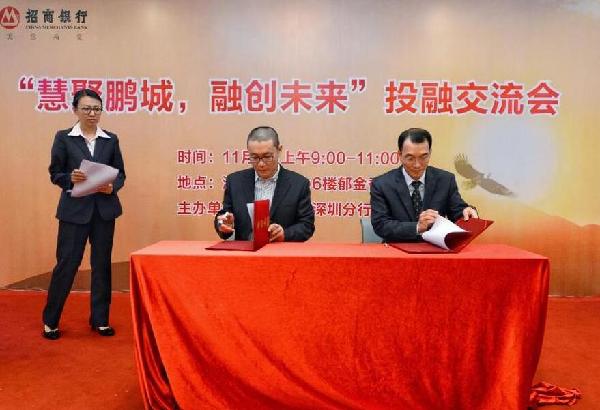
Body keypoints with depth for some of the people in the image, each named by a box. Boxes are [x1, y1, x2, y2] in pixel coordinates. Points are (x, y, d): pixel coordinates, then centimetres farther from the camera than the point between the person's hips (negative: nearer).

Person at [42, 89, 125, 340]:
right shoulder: (64, 138, 2)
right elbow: (55, 173, 2)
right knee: (66, 263, 0)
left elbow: (120, 174, 8)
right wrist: (70, 178, -19)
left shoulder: (111, 140, 8)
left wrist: (112, 187, -12)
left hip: (104, 209, 2)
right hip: (74, 209, -2)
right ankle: (50, 321, 17)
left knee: (102, 264, 7)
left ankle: (100, 319, 19)